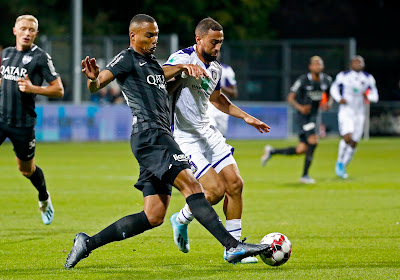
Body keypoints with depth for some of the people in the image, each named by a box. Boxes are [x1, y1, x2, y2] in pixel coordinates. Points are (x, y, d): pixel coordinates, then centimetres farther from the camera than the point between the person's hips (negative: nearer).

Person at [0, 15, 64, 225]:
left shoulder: (40, 57, -6)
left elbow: (58, 90, -8)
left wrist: (33, 89, -20)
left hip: (23, 123, -3)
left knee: (27, 169, 12)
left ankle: (44, 199, 41)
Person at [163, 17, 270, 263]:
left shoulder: (216, 68, 10)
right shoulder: (183, 58, -15)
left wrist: (245, 116, 26)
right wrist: (182, 67, -49)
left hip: (207, 131, 8)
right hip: (184, 138, -8)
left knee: (235, 184, -1)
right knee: (216, 189, -16)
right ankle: (181, 220, 13)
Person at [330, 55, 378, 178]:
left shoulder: (368, 78, 4)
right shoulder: (343, 76, -2)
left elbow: (375, 96, 10)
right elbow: (334, 89, 11)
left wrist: (368, 96, -13)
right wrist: (339, 99, -7)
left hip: (359, 114, 4)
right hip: (345, 112, -3)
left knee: (353, 144, 4)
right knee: (347, 137, -22)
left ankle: (343, 168, 21)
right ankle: (339, 162, 0)